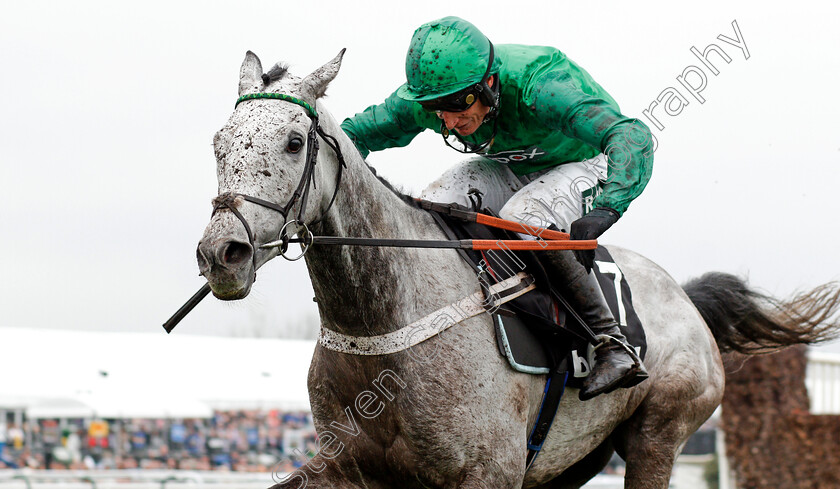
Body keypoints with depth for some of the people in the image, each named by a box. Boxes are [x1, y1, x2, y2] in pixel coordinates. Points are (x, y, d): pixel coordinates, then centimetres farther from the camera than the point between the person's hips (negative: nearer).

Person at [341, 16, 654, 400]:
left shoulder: (540, 85, -40)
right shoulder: (426, 95, -23)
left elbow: (631, 138, -50)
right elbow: (352, 134, -7)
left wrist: (603, 211, -67)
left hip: (580, 165, -6)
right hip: (506, 169, 6)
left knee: (523, 219, -36)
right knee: (427, 213, -20)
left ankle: (611, 345, -26)